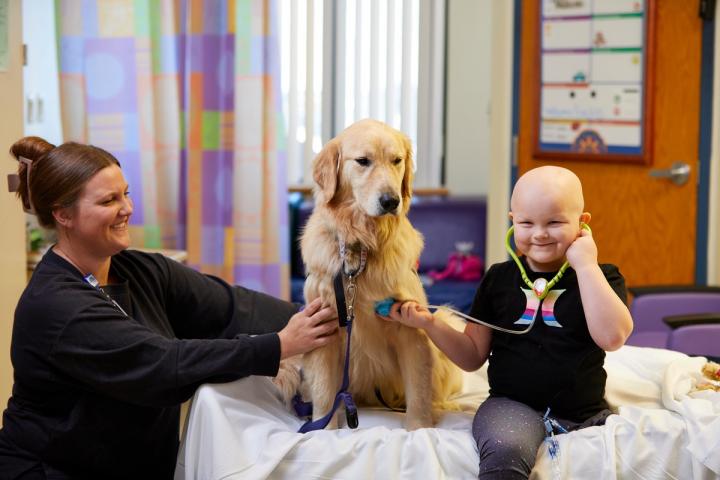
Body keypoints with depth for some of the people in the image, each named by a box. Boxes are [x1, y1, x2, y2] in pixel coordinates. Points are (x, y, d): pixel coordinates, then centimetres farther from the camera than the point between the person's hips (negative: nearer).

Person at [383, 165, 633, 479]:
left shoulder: (600, 277, 6)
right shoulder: (499, 279, 12)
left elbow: (612, 337, -14)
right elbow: (473, 356, 16)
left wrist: (586, 265, -11)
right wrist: (429, 324, 0)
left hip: (585, 413, 1)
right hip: (513, 403, -1)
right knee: (503, 452, -34)